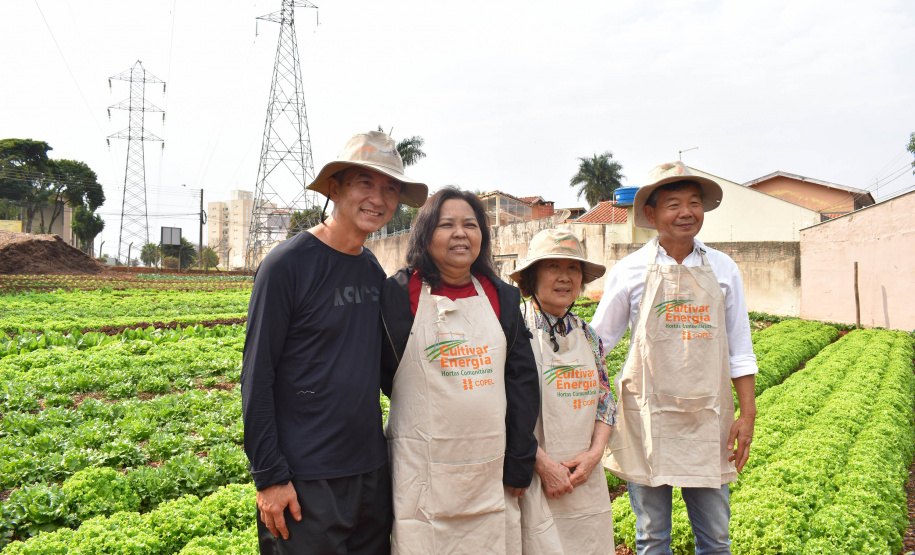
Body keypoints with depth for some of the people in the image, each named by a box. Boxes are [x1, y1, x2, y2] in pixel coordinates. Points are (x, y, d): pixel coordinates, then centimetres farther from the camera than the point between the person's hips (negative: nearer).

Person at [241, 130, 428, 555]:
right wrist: (270, 477, -13)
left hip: (372, 472, 7)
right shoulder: (288, 263, -13)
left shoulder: (374, 271, 6)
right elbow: (256, 377, -12)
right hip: (304, 485, -6)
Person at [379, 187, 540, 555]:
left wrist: (520, 465, 5)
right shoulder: (398, 293, -4)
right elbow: (379, 375, 3)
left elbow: (522, 381, 6)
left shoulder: (502, 297, 6)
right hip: (423, 477, -3)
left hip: (491, 474, 3)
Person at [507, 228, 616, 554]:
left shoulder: (587, 334, 9)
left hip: (587, 478, 6)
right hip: (536, 481, -6)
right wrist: (544, 464, -14)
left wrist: (594, 453, -1)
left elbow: (605, 399, 13)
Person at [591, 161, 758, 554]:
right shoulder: (629, 271, -2)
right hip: (648, 417, -2)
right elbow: (597, 343, 6)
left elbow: (739, 349, 9)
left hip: (708, 417, 2)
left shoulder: (723, 269, 5)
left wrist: (748, 414, 4)